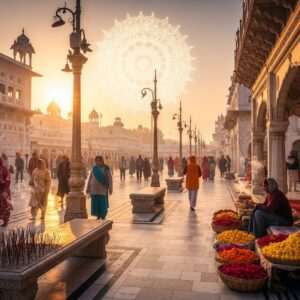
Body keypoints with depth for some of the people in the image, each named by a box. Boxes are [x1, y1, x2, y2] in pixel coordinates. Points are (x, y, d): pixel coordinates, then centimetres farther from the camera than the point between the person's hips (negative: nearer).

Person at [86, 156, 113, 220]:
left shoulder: (106, 169, -4)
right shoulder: (94, 168, 6)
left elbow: (110, 179, -5)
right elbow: (90, 179, 9)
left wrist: (110, 188, -10)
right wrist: (88, 188, 8)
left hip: (103, 189, -3)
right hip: (94, 189, 3)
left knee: (103, 203, -1)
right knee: (95, 203, 5)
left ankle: (103, 216, 11)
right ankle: (98, 216, 17)